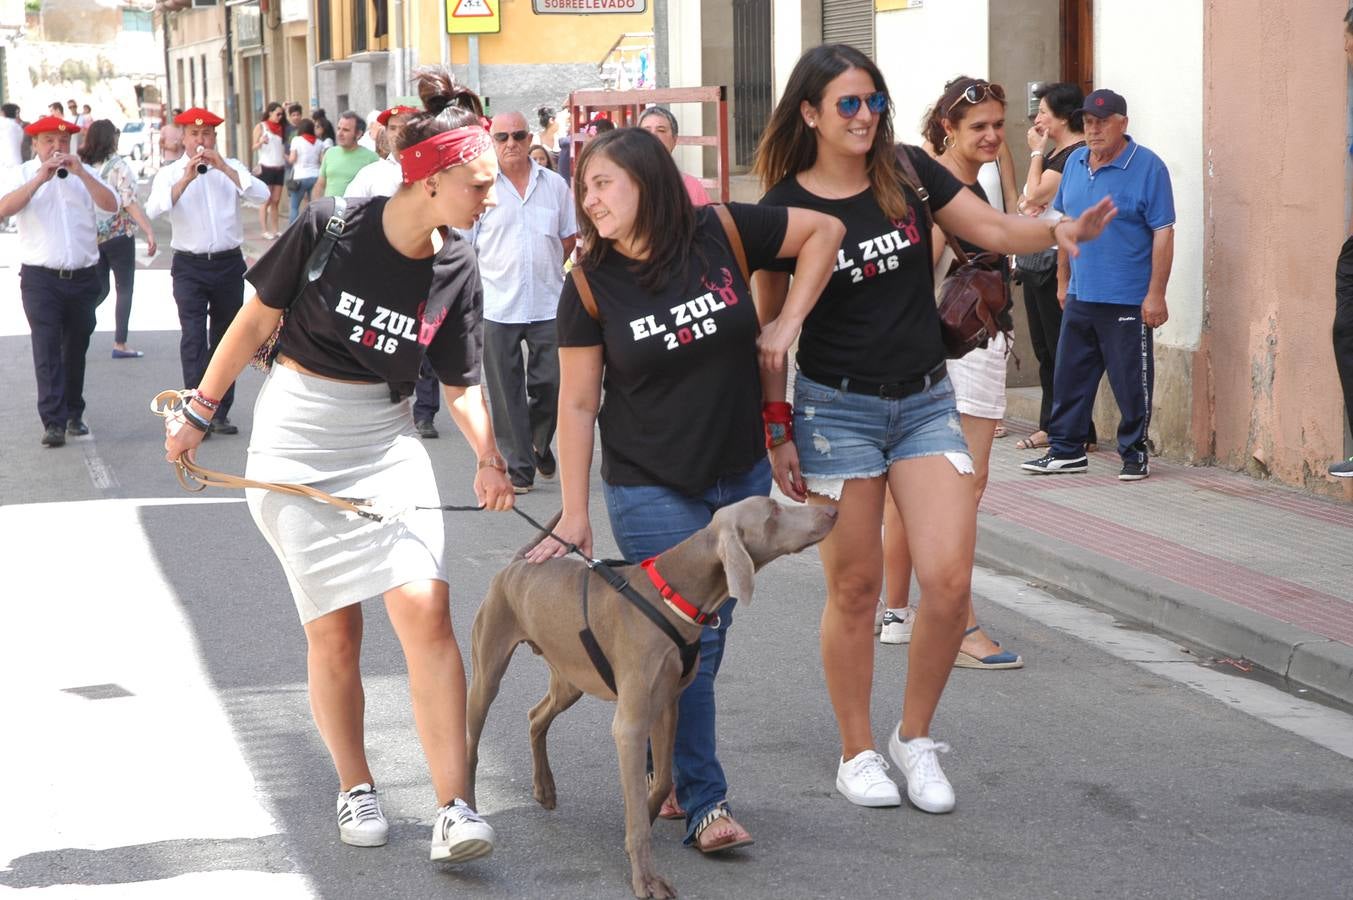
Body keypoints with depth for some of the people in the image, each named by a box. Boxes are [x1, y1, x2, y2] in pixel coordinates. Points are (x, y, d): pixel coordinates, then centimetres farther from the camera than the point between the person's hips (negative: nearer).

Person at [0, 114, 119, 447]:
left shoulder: (84, 173, 12)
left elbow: (111, 206, -4)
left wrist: (81, 173, -14)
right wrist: (40, 179, -20)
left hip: (83, 278, 3)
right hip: (41, 278, -3)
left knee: (76, 349, 11)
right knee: (47, 348, -11)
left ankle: (73, 414, 23)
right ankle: (53, 422, -16)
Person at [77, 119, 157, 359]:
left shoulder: (82, 165, 4)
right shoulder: (117, 166, -12)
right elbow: (130, 203, -18)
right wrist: (149, 231, -18)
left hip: (90, 236, 5)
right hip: (118, 234, -5)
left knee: (100, 288, 15)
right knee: (125, 288, 6)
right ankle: (120, 344, 4)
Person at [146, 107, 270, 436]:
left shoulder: (231, 168, 8)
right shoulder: (170, 173, 4)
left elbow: (262, 195, -9)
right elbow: (154, 209, -14)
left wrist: (224, 168, -17)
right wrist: (186, 179, -23)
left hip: (228, 263, 2)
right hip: (190, 265, -2)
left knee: (225, 338, 8)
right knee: (193, 338, -12)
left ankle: (220, 413, 16)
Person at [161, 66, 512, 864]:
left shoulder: (457, 270, -3)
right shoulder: (332, 229, -13)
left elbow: (462, 384, 5)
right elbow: (257, 321, -2)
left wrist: (488, 460, -13)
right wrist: (199, 415, 5)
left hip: (387, 442, 2)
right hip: (297, 439, -2)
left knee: (426, 609, -13)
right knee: (335, 630, 0)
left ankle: (454, 810, -12)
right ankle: (356, 789, 22)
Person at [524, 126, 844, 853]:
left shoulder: (721, 234, -8)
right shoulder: (591, 287, -9)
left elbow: (824, 230, 4)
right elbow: (577, 405, -6)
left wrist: (788, 321, -4)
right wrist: (574, 516, -7)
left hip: (740, 477, 3)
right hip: (651, 492, -2)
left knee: (708, 632, 9)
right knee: (683, 638, -8)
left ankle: (667, 770, 25)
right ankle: (704, 804, -3)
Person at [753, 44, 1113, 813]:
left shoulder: (907, 172, 0)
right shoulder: (785, 209, -6)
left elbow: (996, 230, -2)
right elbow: (772, 330, -1)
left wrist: (1061, 231, -22)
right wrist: (776, 433, -3)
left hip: (926, 402, 3)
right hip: (837, 408, -3)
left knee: (950, 579, -7)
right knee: (855, 590, 3)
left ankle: (915, 739, 13)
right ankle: (858, 754, 20)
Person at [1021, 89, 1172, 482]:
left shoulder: (1147, 167, -9)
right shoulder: (1074, 163, 10)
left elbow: (1163, 234, -11)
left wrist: (1156, 294, -15)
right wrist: (1063, 280, 17)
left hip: (1127, 301, -6)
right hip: (1080, 297, 6)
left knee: (1131, 382, 1)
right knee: (1070, 375, 10)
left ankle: (1135, 453, 12)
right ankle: (1066, 450, 19)